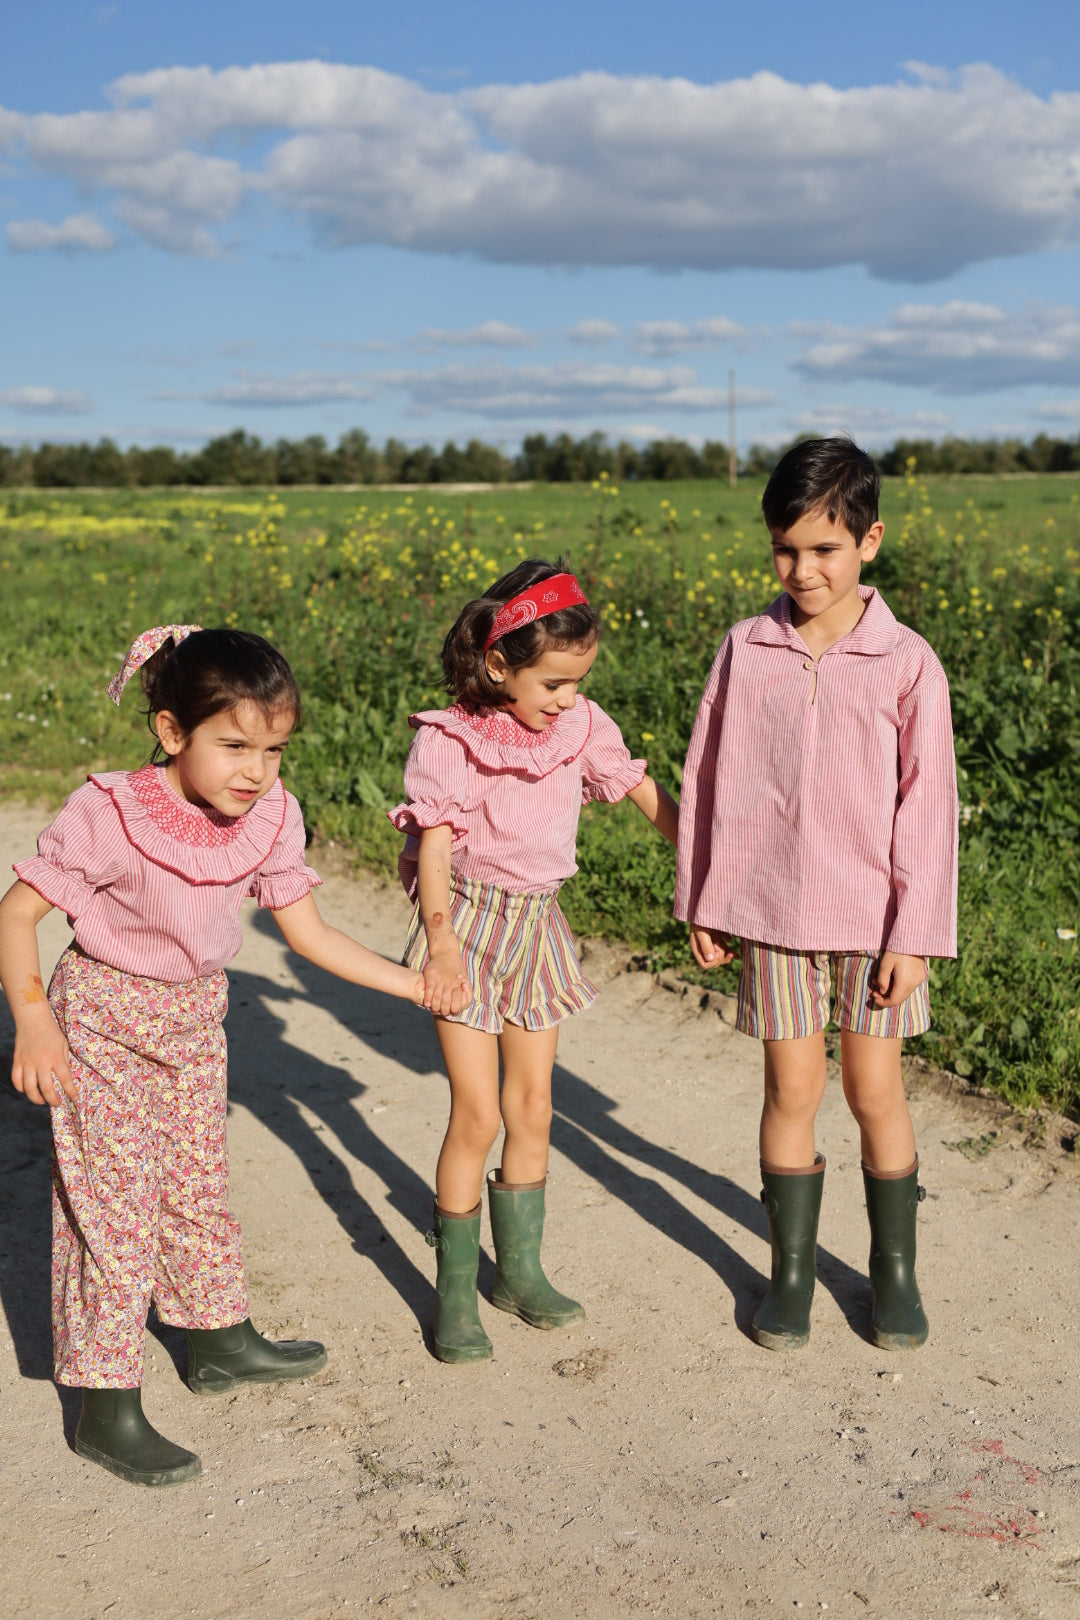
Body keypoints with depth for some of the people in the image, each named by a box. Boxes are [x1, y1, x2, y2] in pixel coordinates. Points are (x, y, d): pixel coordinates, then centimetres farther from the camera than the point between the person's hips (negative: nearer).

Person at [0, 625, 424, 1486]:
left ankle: (223, 1343, 40)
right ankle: (107, 1408, 10)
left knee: (200, 1188, 20)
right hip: (103, 1026, -5)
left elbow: (310, 934, -1)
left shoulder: (270, 819, -10)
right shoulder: (109, 815, -26)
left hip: (195, 1023, 6)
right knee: (114, 1206, -2)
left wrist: (416, 984, -3)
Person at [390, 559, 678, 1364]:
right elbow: (433, 844, -21)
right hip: (468, 926, -5)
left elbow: (648, 796, 9)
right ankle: (455, 1293, 10)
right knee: (478, 1115, -5)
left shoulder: (582, 727, -4)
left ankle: (520, 1270, 30)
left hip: (537, 926, 5)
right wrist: (441, 943, -32)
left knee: (533, 1111, 13)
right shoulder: (448, 739, -17)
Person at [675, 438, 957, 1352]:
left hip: (874, 917, -1)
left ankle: (895, 1269, 27)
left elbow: (927, 806, -5)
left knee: (876, 1091, 7)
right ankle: (792, 1268, 24)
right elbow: (711, 781, 5)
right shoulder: (746, 649, -2)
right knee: (791, 1088, 7)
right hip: (772, 910, 1)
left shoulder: (907, 663, -7)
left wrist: (915, 935, -7)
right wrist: (702, 902, 7)